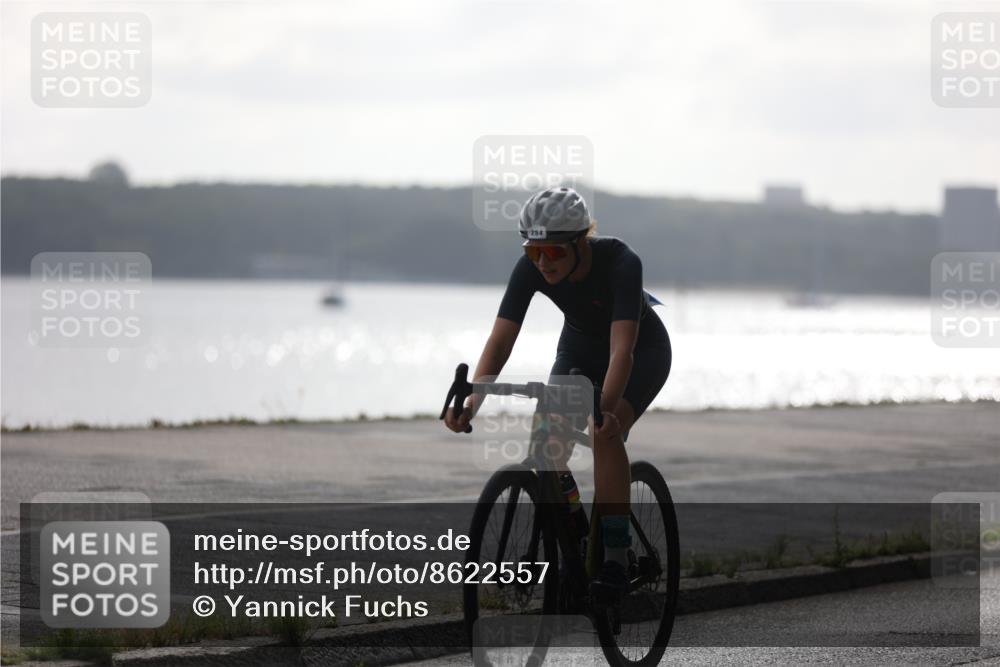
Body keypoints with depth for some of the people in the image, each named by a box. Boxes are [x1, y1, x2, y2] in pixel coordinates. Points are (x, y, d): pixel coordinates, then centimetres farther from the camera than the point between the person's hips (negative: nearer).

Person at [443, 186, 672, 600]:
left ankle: (615, 561, -23)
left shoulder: (621, 263, -37)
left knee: (604, 434, -29)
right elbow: (500, 339, -30)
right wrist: (470, 402, -45)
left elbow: (622, 350, -45)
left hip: (643, 351, -4)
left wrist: (606, 410, -60)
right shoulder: (530, 269, -25)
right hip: (579, 349, 4)